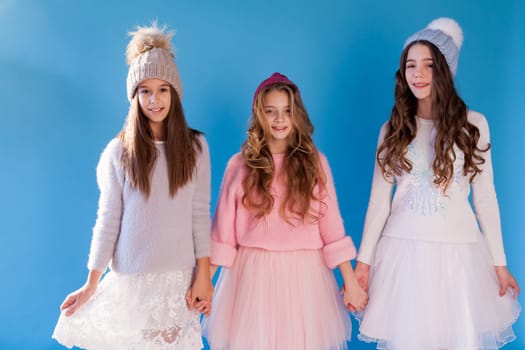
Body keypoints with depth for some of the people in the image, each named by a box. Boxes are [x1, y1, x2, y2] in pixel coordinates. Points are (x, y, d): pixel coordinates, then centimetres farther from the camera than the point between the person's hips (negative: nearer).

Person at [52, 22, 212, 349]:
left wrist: (204, 275, -1)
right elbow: (108, 219, -1)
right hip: (130, 276, 0)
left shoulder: (195, 145, 0)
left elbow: (200, 214, 0)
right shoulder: (118, 151, -2)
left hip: (179, 276, 0)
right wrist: (91, 285, 0)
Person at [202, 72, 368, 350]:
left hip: (303, 274, 1)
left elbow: (331, 226, 2)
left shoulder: (315, 163, 3)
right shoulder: (240, 165, 0)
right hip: (253, 274, 0)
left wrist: (350, 281, 0)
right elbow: (224, 228, 0)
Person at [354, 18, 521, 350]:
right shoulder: (393, 129, 4)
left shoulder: (473, 124, 1)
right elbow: (379, 198, 3)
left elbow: (485, 198, 3)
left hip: (457, 249, -1)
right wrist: (364, 259, 0)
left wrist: (499, 262, 4)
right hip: (402, 249, 1)